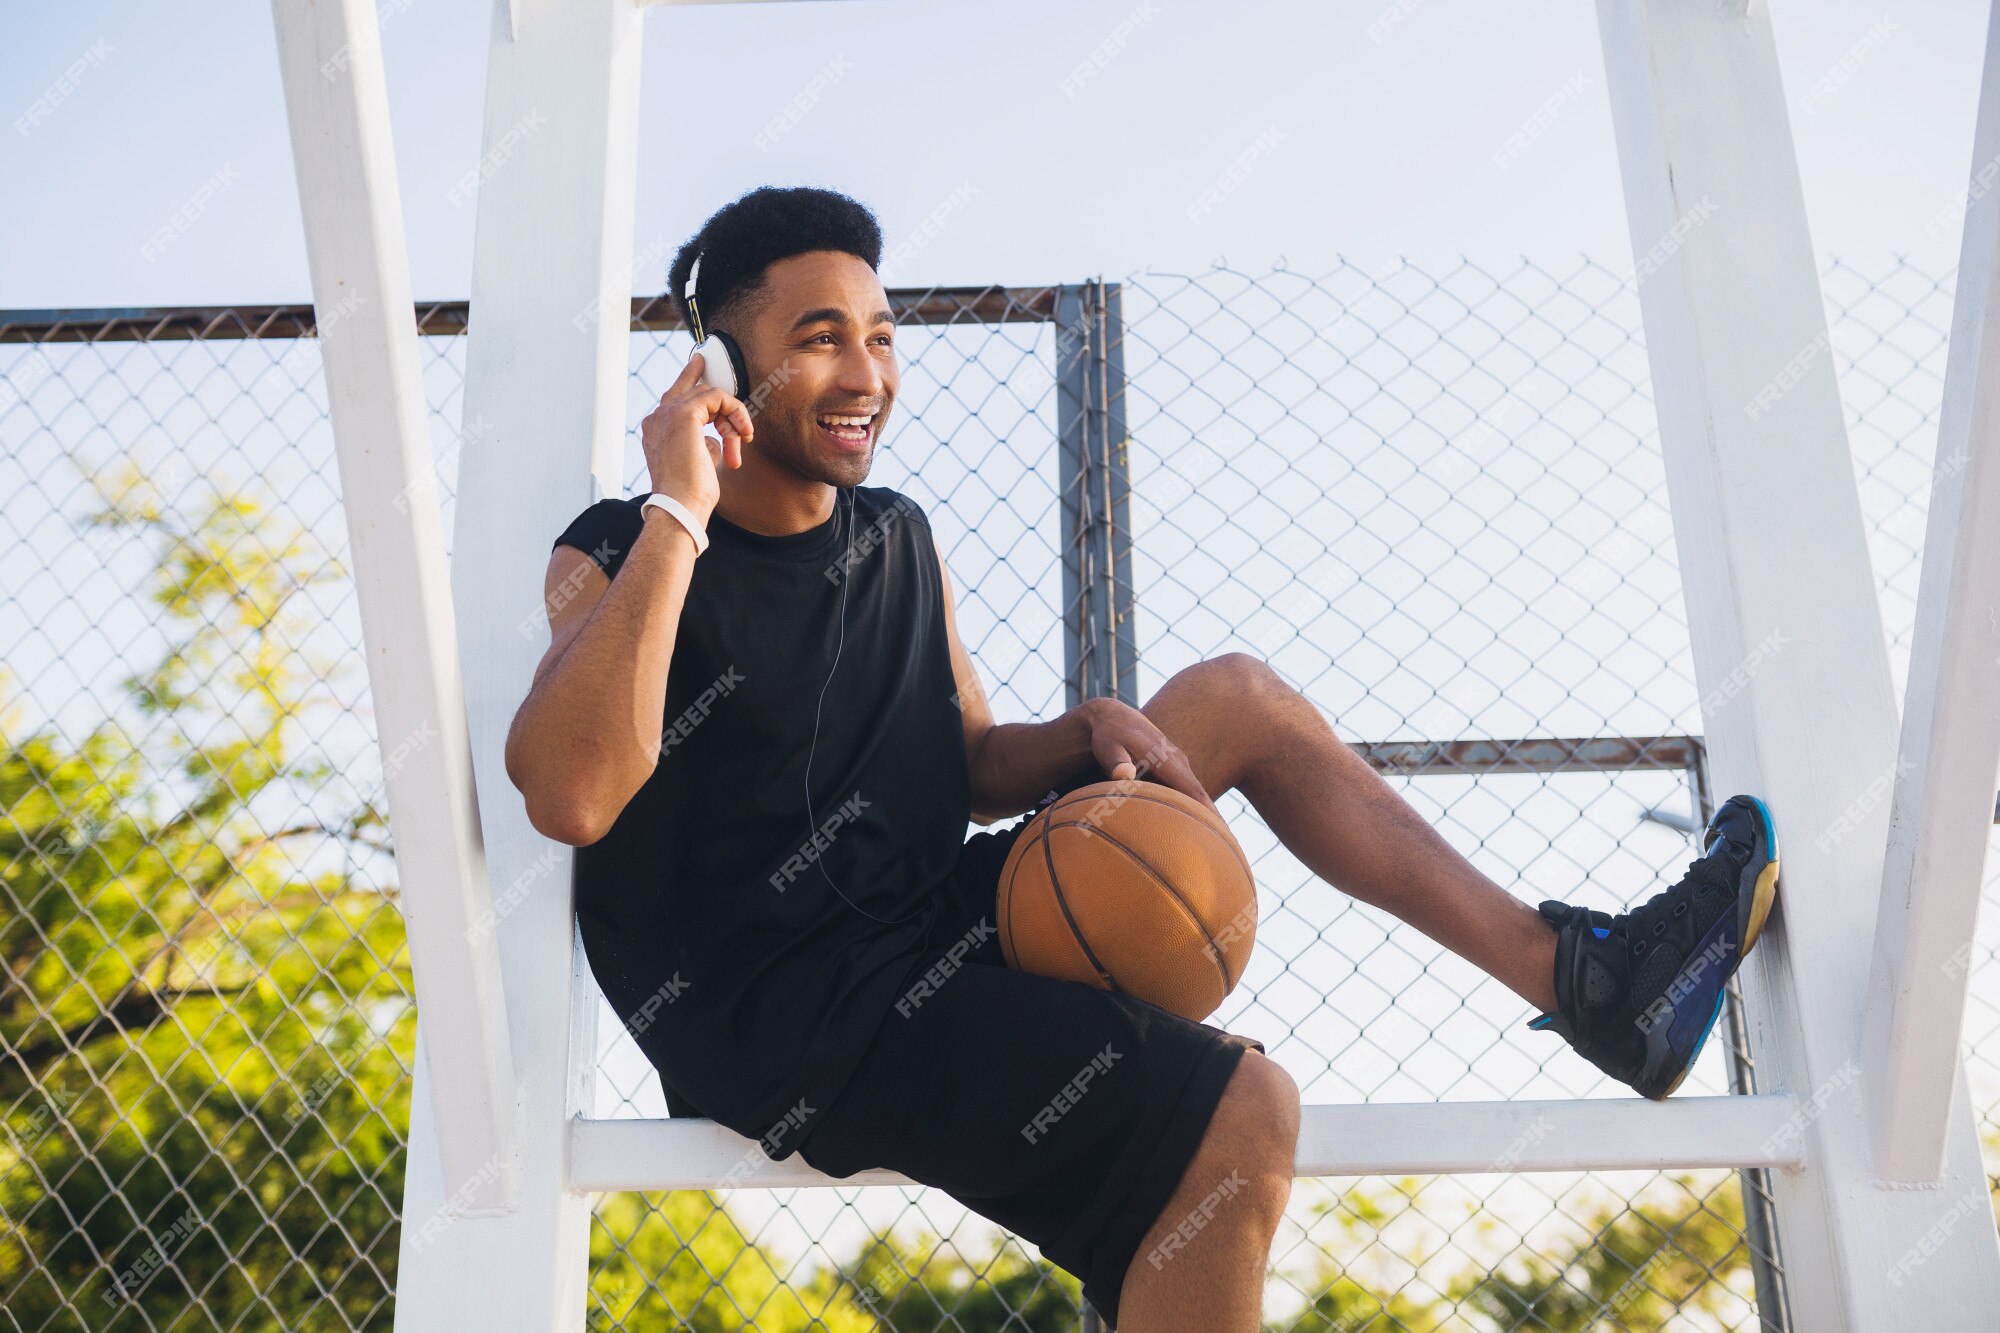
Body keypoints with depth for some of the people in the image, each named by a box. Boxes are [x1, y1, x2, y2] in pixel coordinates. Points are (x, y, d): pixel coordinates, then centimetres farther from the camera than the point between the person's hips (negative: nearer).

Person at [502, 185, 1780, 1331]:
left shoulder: (898, 540, 12)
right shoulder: (615, 560, -9)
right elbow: (571, 797, -28)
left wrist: (1085, 732, -5)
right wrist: (678, 518, -27)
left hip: (934, 922, 8)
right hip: (782, 1017, -8)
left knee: (1238, 697, 9)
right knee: (1240, 1113, -26)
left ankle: (1579, 973, 10)